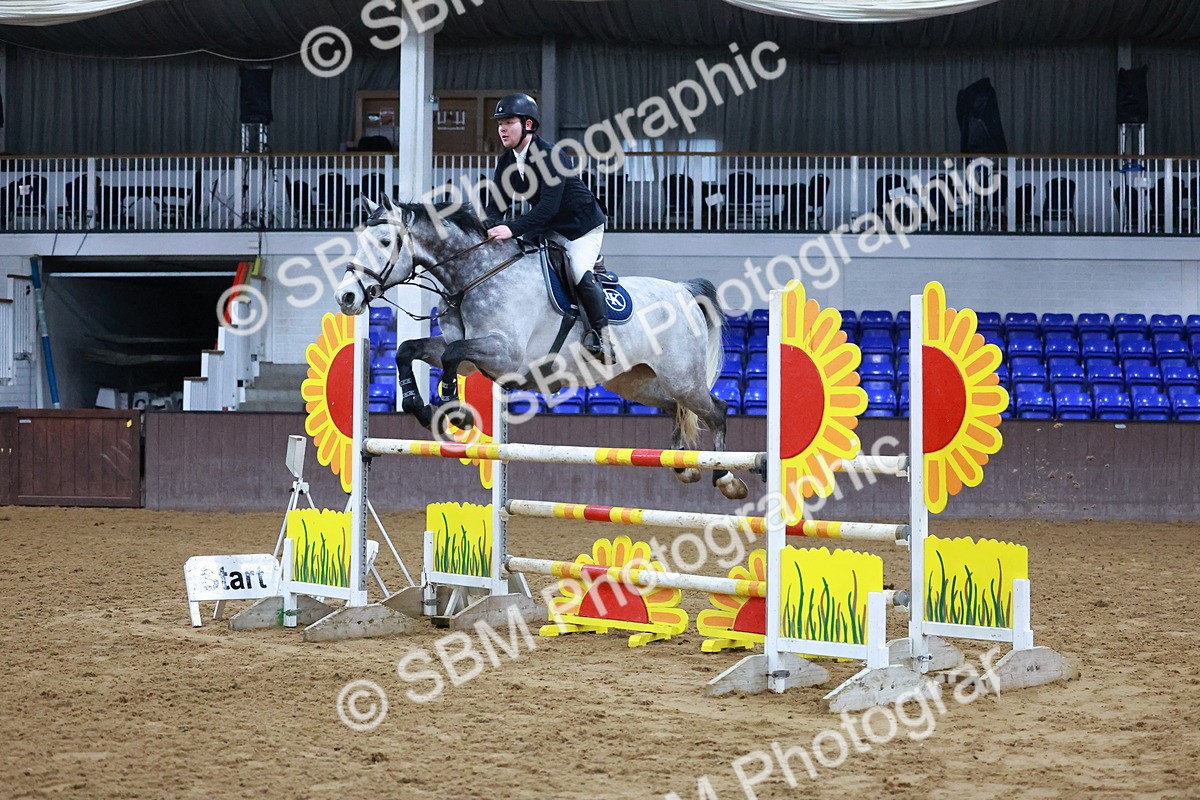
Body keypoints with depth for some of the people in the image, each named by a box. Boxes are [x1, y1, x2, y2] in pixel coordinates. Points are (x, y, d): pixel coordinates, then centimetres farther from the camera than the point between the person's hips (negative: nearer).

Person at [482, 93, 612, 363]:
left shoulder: (549, 155, -26)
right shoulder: (507, 163, -2)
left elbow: (549, 205, -36)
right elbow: (494, 205, -5)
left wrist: (513, 228, -45)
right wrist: (495, 228, -29)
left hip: (583, 226, -8)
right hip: (549, 229, 8)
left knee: (580, 273, -27)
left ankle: (601, 334, -18)